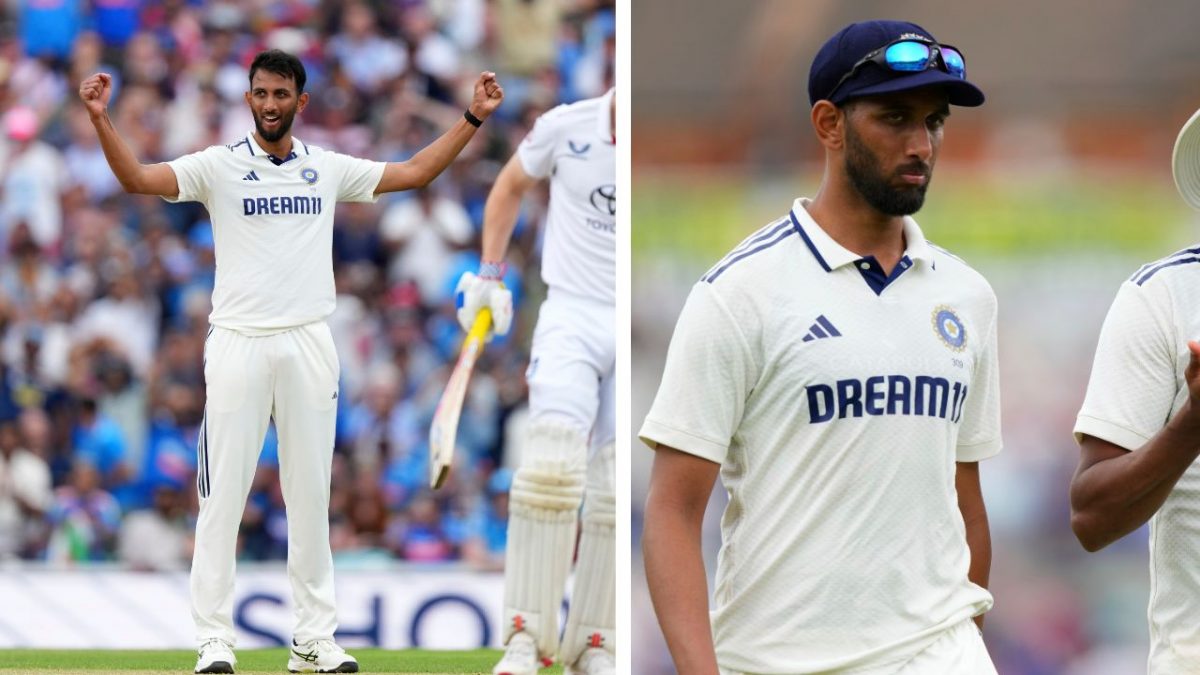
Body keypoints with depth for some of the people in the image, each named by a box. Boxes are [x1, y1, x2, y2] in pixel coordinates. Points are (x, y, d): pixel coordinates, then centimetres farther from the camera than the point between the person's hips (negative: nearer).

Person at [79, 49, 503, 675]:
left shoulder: (327, 169, 11)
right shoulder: (219, 166, 0)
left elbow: (415, 172, 16)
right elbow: (137, 178, -12)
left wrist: (473, 118, 11)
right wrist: (100, 119, -27)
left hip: (310, 343, 3)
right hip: (238, 342, -3)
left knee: (310, 495, 6)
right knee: (222, 495, -5)